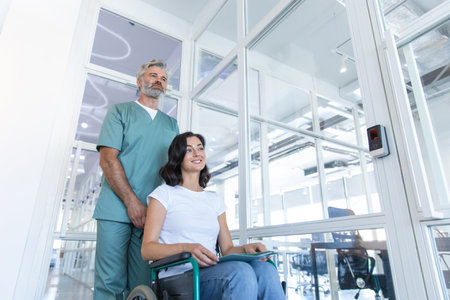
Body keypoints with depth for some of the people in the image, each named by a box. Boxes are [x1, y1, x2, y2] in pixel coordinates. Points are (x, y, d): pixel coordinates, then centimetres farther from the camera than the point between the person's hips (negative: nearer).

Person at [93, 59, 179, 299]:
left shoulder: (171, 124, 19)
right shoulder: (120, 112, 8)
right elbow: (108, 159, -4)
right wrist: (132, 202, -13)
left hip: (154, 215, 3)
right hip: (117, 209, -3)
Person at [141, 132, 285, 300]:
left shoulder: (215, 200, 20)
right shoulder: (164, 193, 6)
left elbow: (227, 249, 16)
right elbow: (147, 249, -3)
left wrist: (246, 248, -8)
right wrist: (186, 248, -22)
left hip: (212, 270, 5)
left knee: (265, 269, -28)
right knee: (241, 271, -34)